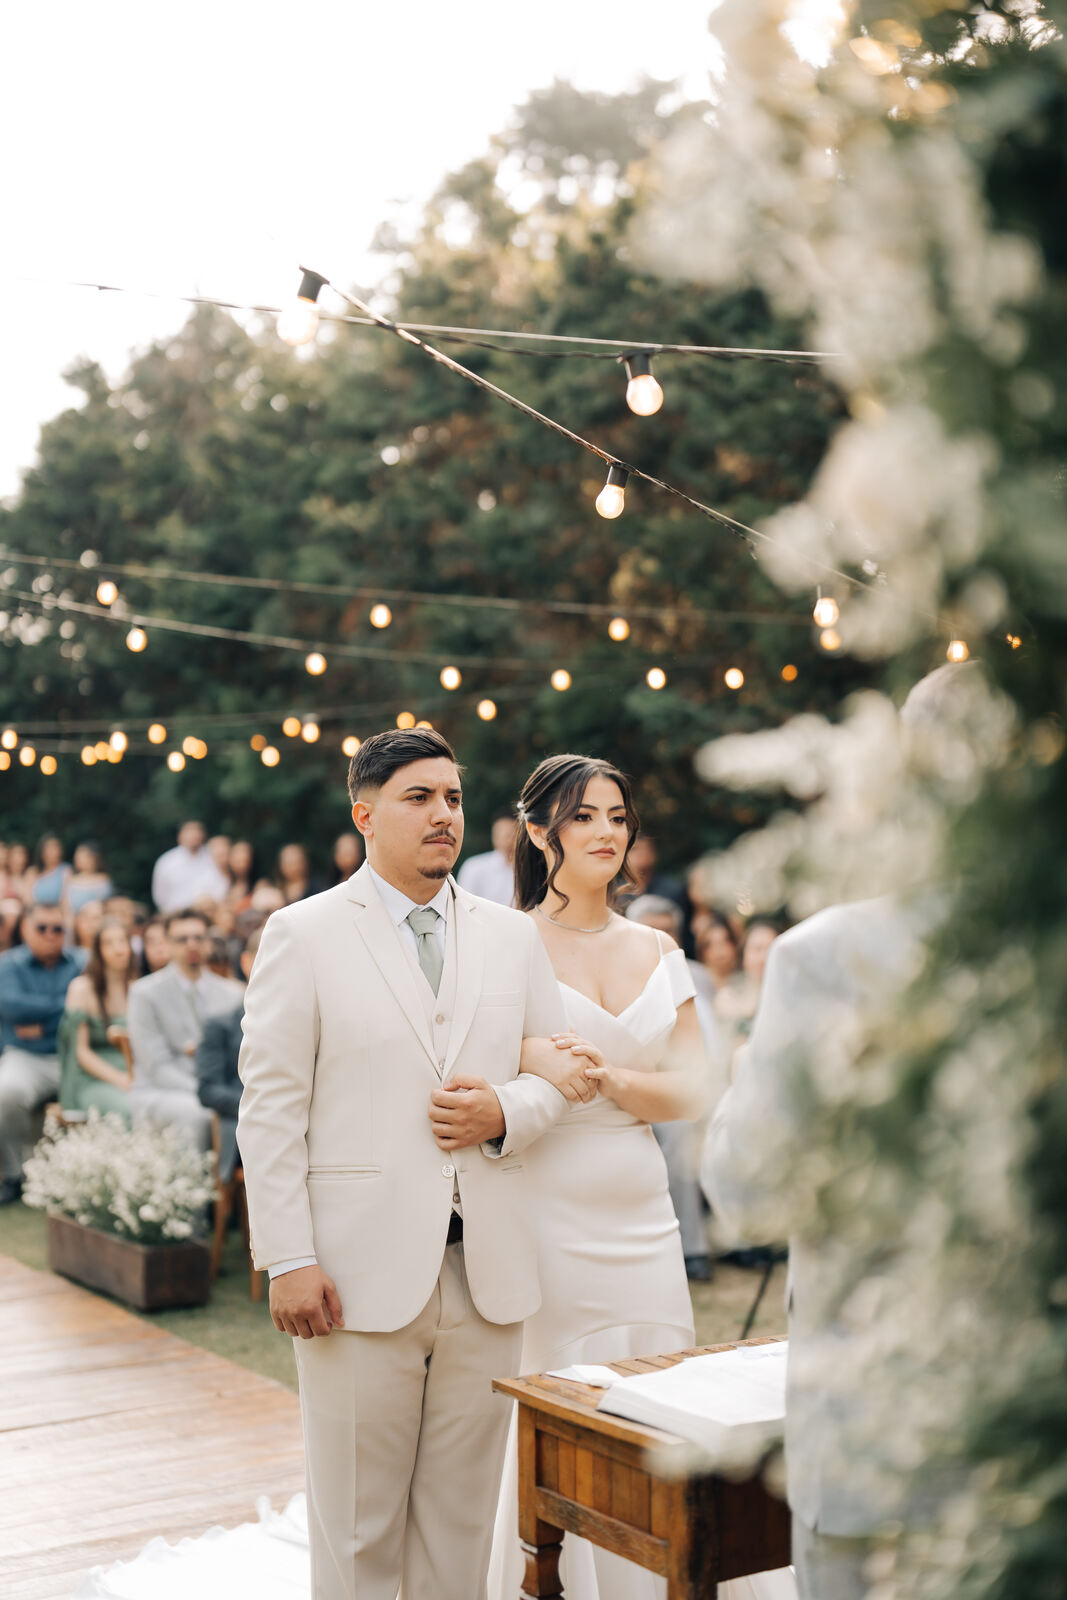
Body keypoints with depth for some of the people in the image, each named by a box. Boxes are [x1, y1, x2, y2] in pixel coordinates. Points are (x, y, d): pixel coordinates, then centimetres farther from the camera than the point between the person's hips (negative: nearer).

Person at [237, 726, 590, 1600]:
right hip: (362, 1270, -3)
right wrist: (289, 1260, -11)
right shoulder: (303, 934, -1)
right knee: (358, 1528, 6)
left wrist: (505, 1113, -9)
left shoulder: (514, 937, 11)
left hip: (487, 1271, 4)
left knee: (465, 1518, 12)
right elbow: (270, 1108, -4)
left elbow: (562, 1071, 14)